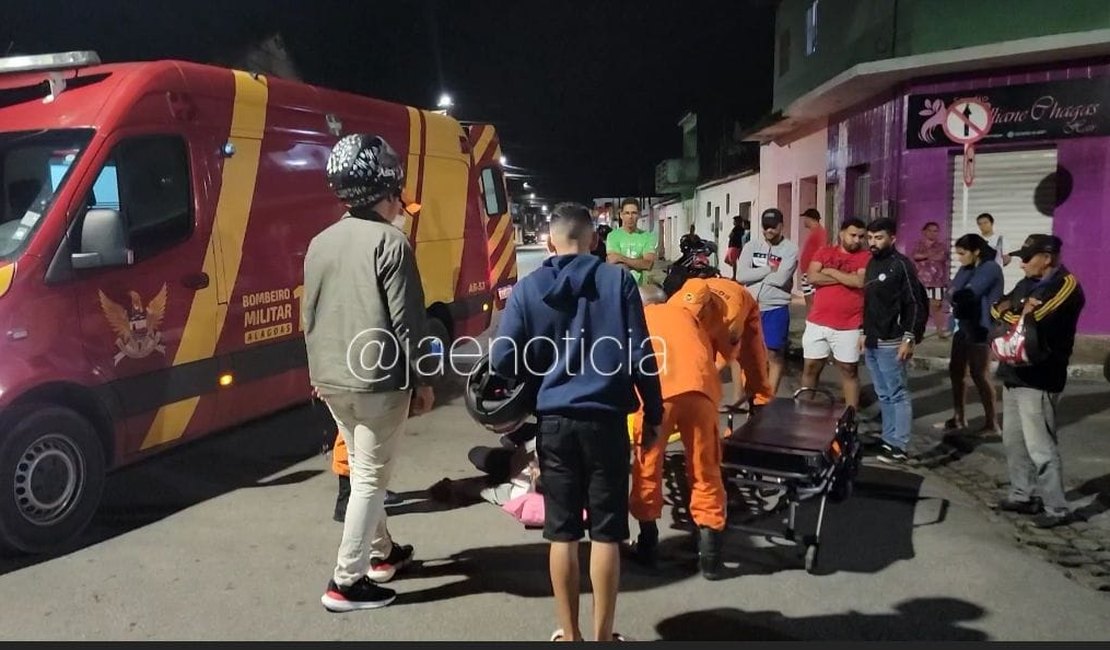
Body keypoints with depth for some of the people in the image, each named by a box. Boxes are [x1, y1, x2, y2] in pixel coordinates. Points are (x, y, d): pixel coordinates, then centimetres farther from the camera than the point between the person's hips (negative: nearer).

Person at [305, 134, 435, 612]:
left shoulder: (321, 243, 9)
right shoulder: (390, 242, -13)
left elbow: (309, 317, 14)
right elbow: (407, 321, -15)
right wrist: (422, 380, -6)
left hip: (333, 380, 8)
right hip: (380, 380, -7)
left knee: (363, 471, 20)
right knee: (371, 478, 2)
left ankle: (382, 552, 35)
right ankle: (346, 582, 7)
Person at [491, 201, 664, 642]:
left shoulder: (527, 288, 1)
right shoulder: (618, 280, -2)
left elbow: (502, 360, -3)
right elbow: (640, 355, -4)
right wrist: (654, 415, 7)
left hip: (554, 421, 1)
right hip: (606, 419, -1)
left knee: (562, 533, 11)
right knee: (606, 532, 9)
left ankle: (569, 635, 23)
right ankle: (602, 636, 19)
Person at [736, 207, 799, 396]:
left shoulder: (790, 249, -6)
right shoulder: (751, 246, 4)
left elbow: (781, 279, -19)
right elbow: (740, 275, -9)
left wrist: (755, 275, -8)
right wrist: (769, 269, -12)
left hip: (775, 308, -3)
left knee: (774, 354, 4)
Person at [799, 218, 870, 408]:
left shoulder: (866, 257, 0)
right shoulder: (824, 253, 7)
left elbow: (860, 281, -17)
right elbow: (812, 277, -7)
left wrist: (831, 271, -7)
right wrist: (846, 278, -10)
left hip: (848, 326, -2)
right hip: (817, 322, 2)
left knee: (849, 370, 7)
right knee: (810, 367, 10)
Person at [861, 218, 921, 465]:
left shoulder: (901, 265, -9)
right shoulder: (872, 263, 14)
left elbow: (915, 304, -12)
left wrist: (909, 338, -17)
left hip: (890, 343, -8)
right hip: (872, 342, 8)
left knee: (898, 394, -2)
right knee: (884, 395, 13)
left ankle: (899, 446, 2)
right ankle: (888, 439, 21)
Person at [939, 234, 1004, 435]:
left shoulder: (991, 268, -14)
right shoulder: (966, 269, 12)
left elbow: (968, 294, -21)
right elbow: (953, 293, 3)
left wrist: (955, 295, -2)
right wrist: (957, 296, -18)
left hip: (980, 328, -9)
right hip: (963, 325, 9)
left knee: (980, 375, -4)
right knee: (956, 371, 13)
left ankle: (992, 424, 7)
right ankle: (959, 418, 25)